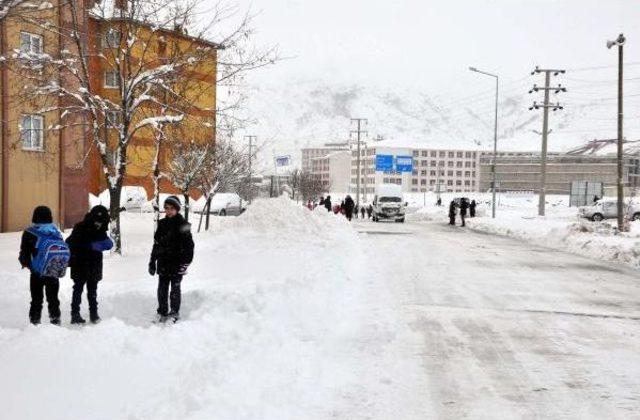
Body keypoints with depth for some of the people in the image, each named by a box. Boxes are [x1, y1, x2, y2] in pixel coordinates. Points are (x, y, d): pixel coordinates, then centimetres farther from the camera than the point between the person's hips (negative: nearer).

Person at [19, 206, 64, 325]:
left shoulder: (29, 233, -11)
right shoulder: (56, 232, 1)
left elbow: (24, 253, -8)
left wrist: (25, 262, 12)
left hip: (37, 272, -3)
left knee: (36, 299, 8)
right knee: (53, 298, 15)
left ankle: (35, 322, 9)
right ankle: (55, 321, 19)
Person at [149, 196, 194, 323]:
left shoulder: (183, 225, -8)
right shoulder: (162, 224, 9)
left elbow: (188, 246, -10)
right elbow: (156, 244, 15)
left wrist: (184, 263, -16)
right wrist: (152, 262, 14)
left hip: (177, 264, -5)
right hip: (163, 263, 5)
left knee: (175, 288, 3)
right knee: (162, 289, 9)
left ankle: (174, 313, 17)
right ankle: (162, 313, 21)